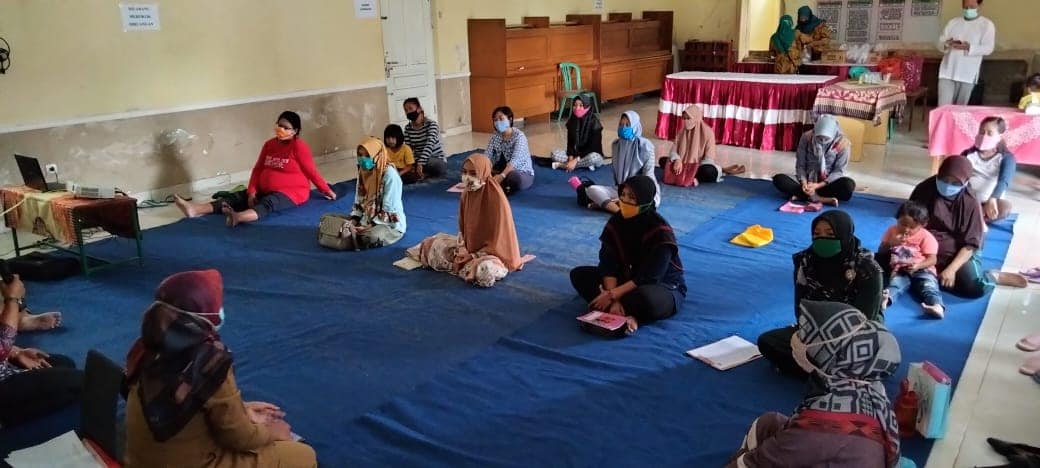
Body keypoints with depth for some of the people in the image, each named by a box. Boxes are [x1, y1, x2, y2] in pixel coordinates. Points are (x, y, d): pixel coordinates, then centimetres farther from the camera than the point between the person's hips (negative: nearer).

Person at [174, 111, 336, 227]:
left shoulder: (299, 147, -12)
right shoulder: (269, 144, 8)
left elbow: (311, 171, -7)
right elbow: (258, 169, 6)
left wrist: (326, 190, -3)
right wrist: (252, 192, -6)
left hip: (291, 193, -8)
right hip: (266, 191, 8)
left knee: (268, 203, -38)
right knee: (237, 197, -12)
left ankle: (238, 217, -70)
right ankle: (195, 209, -28)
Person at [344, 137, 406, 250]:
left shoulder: (390, 175, -21)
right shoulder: (363, 171, 3)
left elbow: (389, 210, -22)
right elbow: (359, 201, 8)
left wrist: (370, 226, -24)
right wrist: (353, 221, -8)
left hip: (391, 224, -7)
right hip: (369, 220, 7)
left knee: (371, 237, -35)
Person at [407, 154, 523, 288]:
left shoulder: (496, 198, -26)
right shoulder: (467, 193, -4)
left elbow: (498, 237, -23)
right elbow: (463, 226, 7)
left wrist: (474, 257, -22)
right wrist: (462, 249, -10)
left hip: (493, 250, -6)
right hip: (470, 244, 6)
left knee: (485, 271, -35)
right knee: (436, 243, -1)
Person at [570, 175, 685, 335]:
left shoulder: (661, 232, -23)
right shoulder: (616, 221, -8)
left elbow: (649, 277, -25)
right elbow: (608, 263, -13)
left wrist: (612, 295, -27)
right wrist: (614, 300, -27)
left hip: (664, 287, -6)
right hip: (627, 278, 7)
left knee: (645, 298, -42)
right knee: (579, 274, -11)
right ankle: (626, 315, -26)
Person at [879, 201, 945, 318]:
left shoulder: (926, 237, 3)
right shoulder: (892, 230, 10)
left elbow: (932, 259, -5)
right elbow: (881, 252, 12)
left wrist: (918, 266, -24)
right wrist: (890, 243, -9)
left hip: (922, 270, 0)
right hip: (899, 270, 0)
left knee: (929, 286, -30)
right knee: (895, 283, -32)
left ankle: (937, 306, -57)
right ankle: (886, 298, -65)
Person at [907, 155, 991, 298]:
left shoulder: (971, 203, -8)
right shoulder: (924, 189, -3)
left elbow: (970, 244, -8)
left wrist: (951, 269, -21)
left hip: (957, 253, -3)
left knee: (975, 287, -29)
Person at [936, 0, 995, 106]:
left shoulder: (987, 24, 3)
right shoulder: (953, 22, 13)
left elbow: (988, 48, -8)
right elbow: (940, 44, 9)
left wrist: (968, 47, -25)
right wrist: (947, 44, -15)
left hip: (967, 74, -2)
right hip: (947, 72, 2)